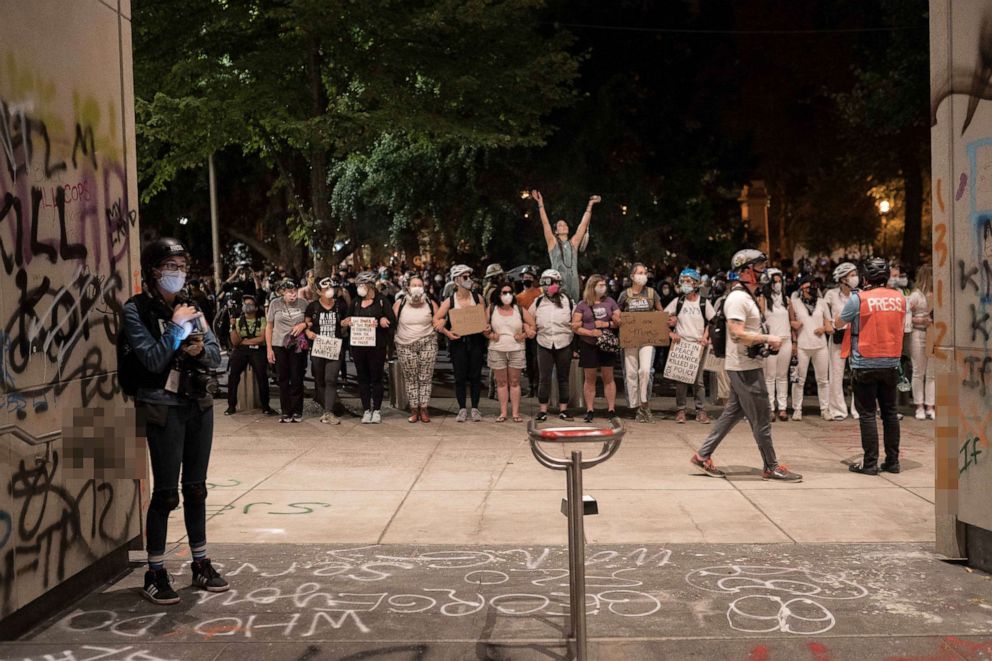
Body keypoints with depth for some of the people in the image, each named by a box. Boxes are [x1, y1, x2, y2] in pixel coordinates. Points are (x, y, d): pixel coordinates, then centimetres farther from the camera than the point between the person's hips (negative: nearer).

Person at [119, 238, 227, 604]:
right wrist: (177, 326, -12)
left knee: (195, 488, 13)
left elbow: (216, 355, 8)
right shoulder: (136, 309, -6)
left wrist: (201, 348, -12)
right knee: (165, 492, -3)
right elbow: (154, 360, -15)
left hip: (200, 405, 5)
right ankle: (155, 574, 8)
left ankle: (201, 564, 23)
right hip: (164, 408, -5)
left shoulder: (190, 306, 10)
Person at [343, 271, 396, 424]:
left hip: (377, 346, -3)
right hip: (358, 346, 4)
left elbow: (393, 321, -3)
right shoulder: (355, 302, 12)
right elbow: (347, 321, 15)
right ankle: (366, 410, 14)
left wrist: (383, 322, -22)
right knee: (363, 378, 6)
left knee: (376, 378, 2)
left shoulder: (381, 300, 0)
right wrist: (346, 322, -7)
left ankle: (377, 410, 12)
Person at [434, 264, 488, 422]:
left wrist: (486, 327, -5)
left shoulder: (477, 298, 4)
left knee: (475, 376, 5)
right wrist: (446, 332, -13)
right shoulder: (449, 301, -2)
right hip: (458, 341, -1)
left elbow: (485, 316, 14)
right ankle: (462, 409, 11)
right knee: (460, 377, 2)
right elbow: (436, 319, -2)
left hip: (476, 340, 1)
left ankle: (475, 408, 14)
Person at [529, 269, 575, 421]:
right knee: (544, 378, -2)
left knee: (563, 378, 6)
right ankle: (542, 410, 3)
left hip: (564, 344, 0)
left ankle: (563, 410, 14)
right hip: (544, 344, 1)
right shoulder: (538, 302, 6)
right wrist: (533, 328, -2)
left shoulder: (568, 301, 3)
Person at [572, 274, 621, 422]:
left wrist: (607, 324, -11)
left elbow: (620, 321, 6)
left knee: (608, 377, 3)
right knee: (589, 378, 4)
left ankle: (611, 409, 7)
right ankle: (589, 410, 9)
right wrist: (591, 332, -16)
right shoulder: (582, 305, 1)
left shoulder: (610, 301, 8)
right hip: (589, 345, -1)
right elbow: (575, 327, -4)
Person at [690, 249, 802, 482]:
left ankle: (703, 455, 19)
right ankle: (771, 467, 8)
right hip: (744, 367, -11)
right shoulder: (738, 298, -17)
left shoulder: (748, 297, 17)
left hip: (745, 366, 11)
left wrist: (766, 341, 9)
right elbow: (737, 333, -25)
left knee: (733, 413, 14)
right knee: (761, 418, -2)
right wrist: (768, 338, -19)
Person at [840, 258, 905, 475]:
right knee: (890, 412, 13)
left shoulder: (859, 298, -11)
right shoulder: (899, 298, 2)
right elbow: (901, 326, 14)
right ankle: (892, 461, 18)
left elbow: (841, 321, 4)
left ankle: (870, 463, 3)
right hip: (891, 363, 4)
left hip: (865, 365, -4)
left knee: (867, 414, 2)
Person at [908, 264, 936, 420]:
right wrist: (921, 321, -16)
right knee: (919, 372, 3)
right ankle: (919, 407, 11)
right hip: (919, 335, -4)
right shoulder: (916, 295, -4)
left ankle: (930, 406, 11)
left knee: (932, 372, 5)